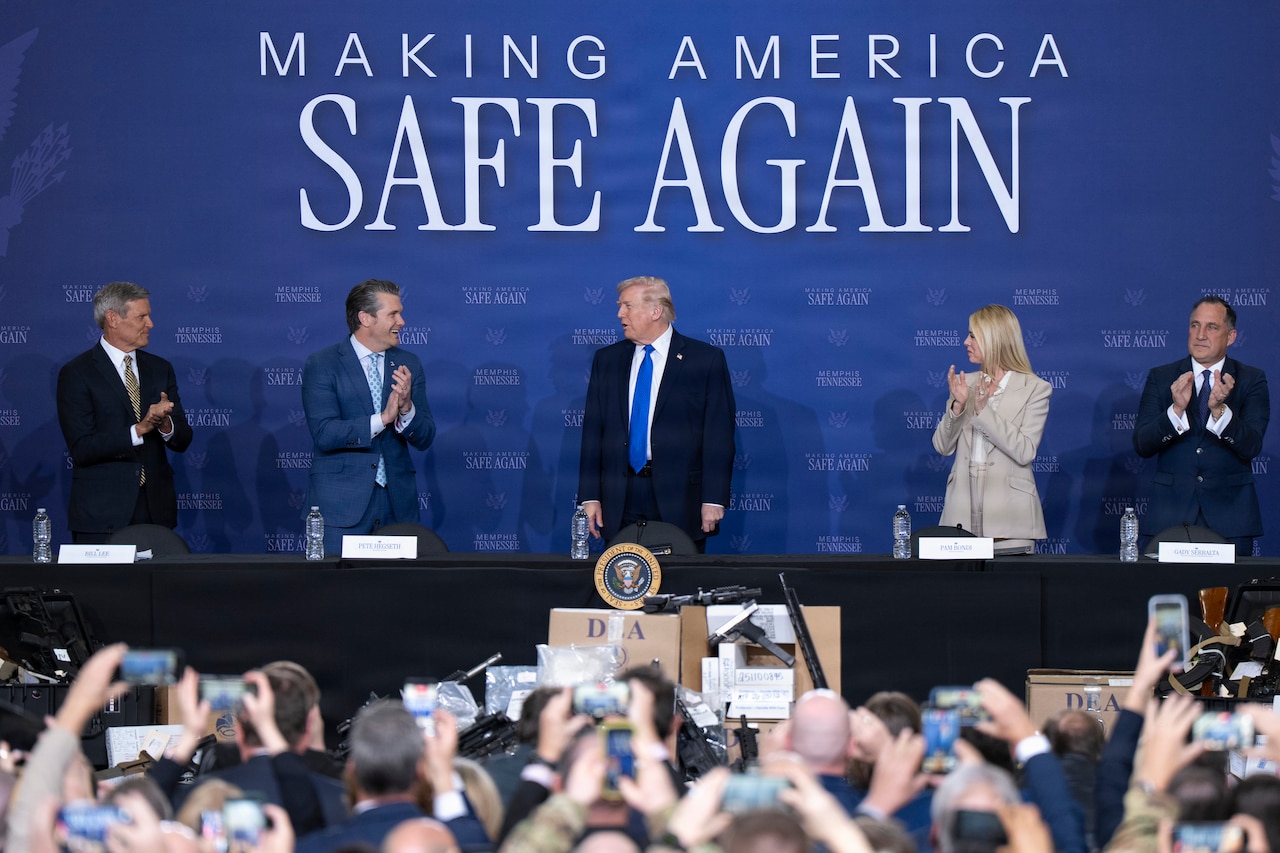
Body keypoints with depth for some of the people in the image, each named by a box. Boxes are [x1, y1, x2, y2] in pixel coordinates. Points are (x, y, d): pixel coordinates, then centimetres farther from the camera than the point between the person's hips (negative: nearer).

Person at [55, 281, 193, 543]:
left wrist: (165, 424, -14)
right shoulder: (76, 374, -5)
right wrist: (140, 430, -21)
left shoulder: (160, 369, 12)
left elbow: (182, 441, 8)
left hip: (156, 511, 4)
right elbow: (82, 449, -13)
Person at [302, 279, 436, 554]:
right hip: (341, 505, -4)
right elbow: (324, 433, -14)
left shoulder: (409, 364, 10)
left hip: (397, 505, 4)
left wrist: (406, 408, -14)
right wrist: (382, 419, -20)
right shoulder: (322, 364, -3)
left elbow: (424, 439, 6)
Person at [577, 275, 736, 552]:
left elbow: (719, 434, -3)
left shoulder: (705, 360, 1)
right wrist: (590, 497, 2)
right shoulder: (606, 360, 12)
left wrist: (714, 500, -10)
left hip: (680, 500, -3)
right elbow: (593, 432, 10)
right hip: (620, 503, 3)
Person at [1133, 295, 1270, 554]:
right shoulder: (1161, 378, 8)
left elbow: (1250, 447, -9)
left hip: (1229, 514, -1)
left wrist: (1219, 409, -25)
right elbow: (1142, 445, -3)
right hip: (1172, 514, 1)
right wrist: (1176, 410, -20)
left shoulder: (1251, 380, 4)